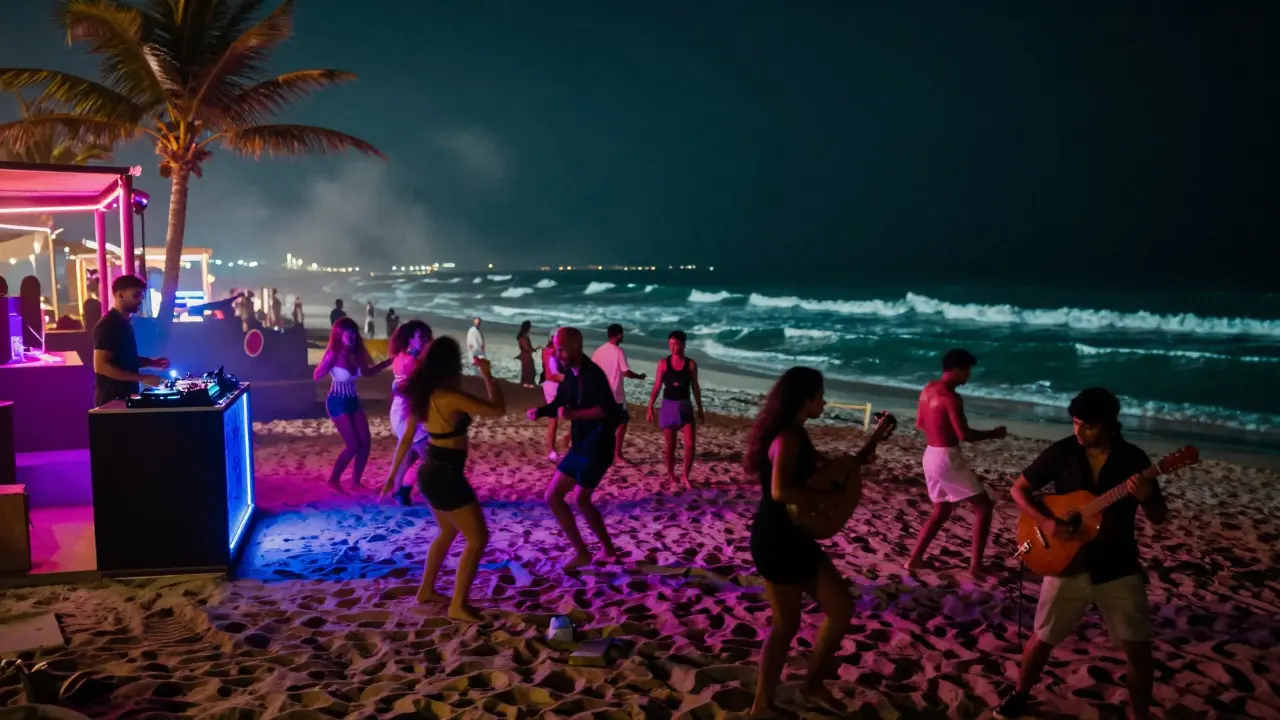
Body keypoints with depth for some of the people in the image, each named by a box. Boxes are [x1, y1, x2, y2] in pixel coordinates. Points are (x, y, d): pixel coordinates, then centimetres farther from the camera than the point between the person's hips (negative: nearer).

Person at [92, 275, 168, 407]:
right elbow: (101, 366, -22)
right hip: (112, 399, -9)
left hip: (126, 396, 9)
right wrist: (142, 378, -24)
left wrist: (152, 362, 7)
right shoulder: (107, 325, -14)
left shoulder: (125, 323, 13)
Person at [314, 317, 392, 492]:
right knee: (353, 445, -9)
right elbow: (317, 376, -25)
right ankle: (334, 480, 10)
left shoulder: (356, 353, 2)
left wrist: (388, 362, 10)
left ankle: (355, 482, 16)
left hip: (353, 400, 7)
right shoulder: (334, 354, -16)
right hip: (338, 402, -7)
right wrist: (330, 357, -36)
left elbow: (367, 372, 17)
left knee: (366, 443, 3)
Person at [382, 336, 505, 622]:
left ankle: (426, 590, 36)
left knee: (448, 531, 27)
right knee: (478, 538, 3)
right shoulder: (450, 397, -23)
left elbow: (406, 438, 10)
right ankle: (459, 605, 6)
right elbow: (497, 409, -21)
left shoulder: (423, 395, 3)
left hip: (431, 471, 9)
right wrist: (487, 375, -7)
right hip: (446, 475, -9)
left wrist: (392, 473, 18)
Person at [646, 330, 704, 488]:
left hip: (685, 406, 1)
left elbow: (695, 388, 6)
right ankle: (671, 475, 21)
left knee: (691, 444, -8)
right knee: (670, 445, 6)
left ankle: (685, 476, 8)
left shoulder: (691, 364, -1)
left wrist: (700, 409, 7)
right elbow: (657, 387, 0)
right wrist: (650, 408, -4)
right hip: (668, 406, -1)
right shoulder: (663, 363, -3)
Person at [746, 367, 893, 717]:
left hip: (794, 536, 10)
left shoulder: (797, 436, 14)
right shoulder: (787, 438, -18)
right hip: (776, 538, -10)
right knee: (787, 626, 3)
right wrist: (826, 497, -20)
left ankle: (814, 683, 29)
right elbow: (780, 492, -32)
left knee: (842, 608, 13)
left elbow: (837, 470, 21)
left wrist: (873, 441, 17)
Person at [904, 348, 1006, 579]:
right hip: (947, 458, -9)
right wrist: (993, 433, -9)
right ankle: (975, 565, 0)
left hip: (931, 455, 9)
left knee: (942, 511, 21)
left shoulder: (928, 389, 8)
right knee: (983, 506, 1)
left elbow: (920, 423, 19)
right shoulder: (951, 397, -19)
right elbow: (964, 435, -22)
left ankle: (914, 559, 20)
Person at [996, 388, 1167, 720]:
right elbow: (1019, 488, 0)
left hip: (1119, 569, 0)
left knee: (1140, 651, 1)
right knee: (1043, 639, 10)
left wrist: (1146, 498, -26)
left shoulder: (1134, 459, -7)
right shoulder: (1061, 452, -7)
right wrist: (1046, 521, -17)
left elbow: (1160, 518, -2)